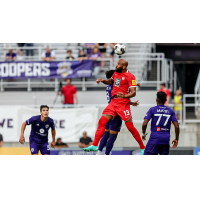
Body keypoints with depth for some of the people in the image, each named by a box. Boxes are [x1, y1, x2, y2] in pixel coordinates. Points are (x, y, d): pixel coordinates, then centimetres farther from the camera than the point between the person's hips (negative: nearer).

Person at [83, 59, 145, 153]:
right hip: (113, 102, 7)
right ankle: (94, 145, 0)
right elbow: (110, 81, 34)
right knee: (102, 121, -2)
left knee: (130, 127, -7)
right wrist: (102, 81, 14)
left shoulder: (130, 76, -11)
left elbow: (133, 92, -16)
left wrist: (125, 96, -35)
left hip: (123, 104, -7)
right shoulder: (116, 73, 12)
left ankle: (142, 148, 4)